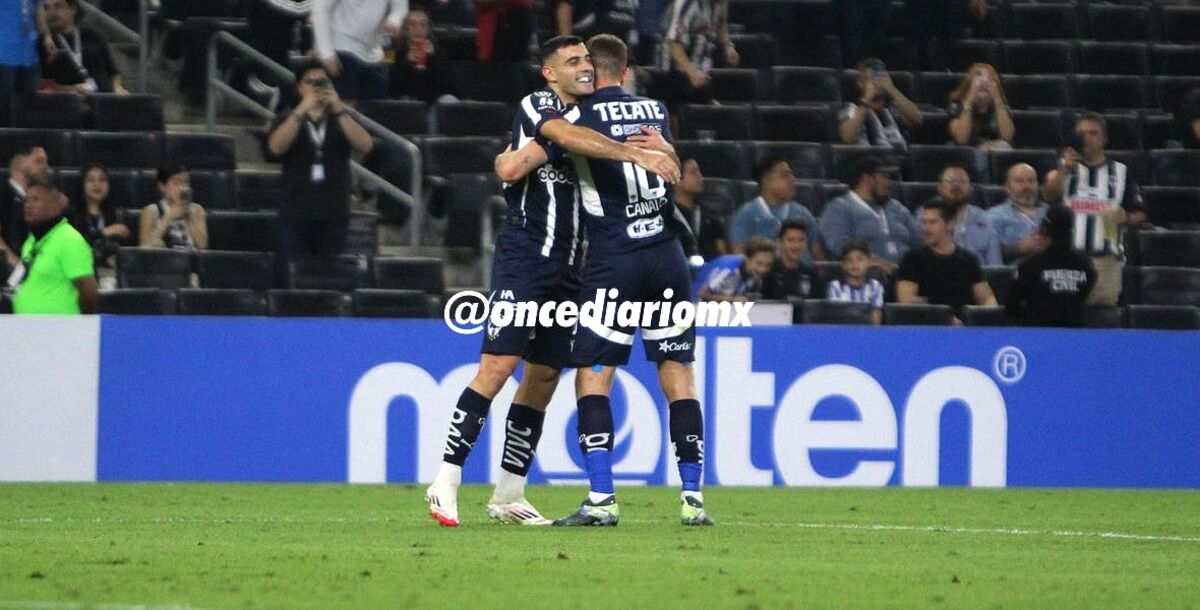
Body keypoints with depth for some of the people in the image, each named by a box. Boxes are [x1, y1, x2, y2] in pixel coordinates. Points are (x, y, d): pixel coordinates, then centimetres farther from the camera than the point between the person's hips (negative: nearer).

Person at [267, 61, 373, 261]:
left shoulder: (341, 119, 11)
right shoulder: (288, 119, 8)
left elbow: (365, 146, -8)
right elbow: (276, 147, -13)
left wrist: (339, 110, -18)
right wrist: (301, 111, -21)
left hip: (334, 215, 1)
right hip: (296, 213, -1)